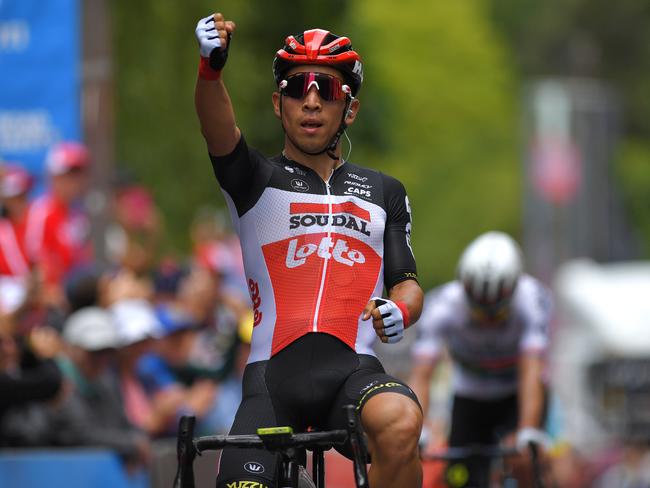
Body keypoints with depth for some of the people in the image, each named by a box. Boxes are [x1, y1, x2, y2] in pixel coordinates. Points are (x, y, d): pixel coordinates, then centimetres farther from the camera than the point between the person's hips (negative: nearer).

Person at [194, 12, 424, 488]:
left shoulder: (383, 193, 20)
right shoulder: (257, 178, 11)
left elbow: (406, 281, 17)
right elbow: (218, 128, -10)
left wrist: (401, 310, -9)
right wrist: (211, 66, -32)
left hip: (353, 370, 0)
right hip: (273, 373, 0)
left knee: (401, 423, -33)